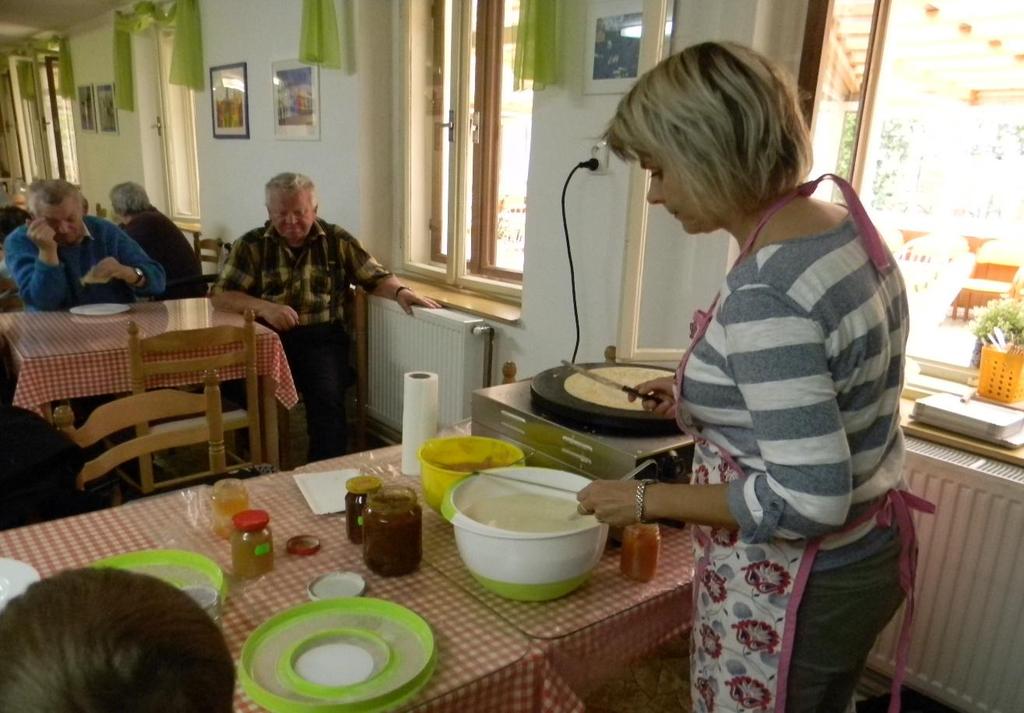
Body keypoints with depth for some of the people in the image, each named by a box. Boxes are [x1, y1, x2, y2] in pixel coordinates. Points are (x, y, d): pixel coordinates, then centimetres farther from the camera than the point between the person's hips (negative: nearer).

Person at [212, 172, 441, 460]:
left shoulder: (337, 240, 9)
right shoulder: (250, 245, 7)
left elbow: (376, 277, 11)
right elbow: (220, 295, 1)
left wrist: (401, 291, -12)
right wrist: (263, 307, -18)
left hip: (321, 336, 0)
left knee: (327, 396, -28)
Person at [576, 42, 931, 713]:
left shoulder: (762, 296, -30)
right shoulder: (846, 224, -1)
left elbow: (806, 502, -29)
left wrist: (647, 499, -20)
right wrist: (702, 396, 10)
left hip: (789, 591, -8)